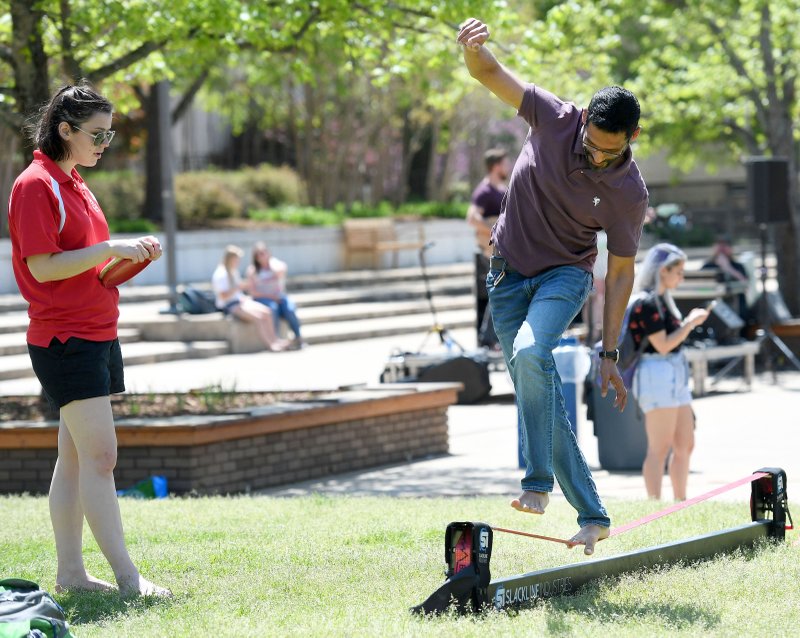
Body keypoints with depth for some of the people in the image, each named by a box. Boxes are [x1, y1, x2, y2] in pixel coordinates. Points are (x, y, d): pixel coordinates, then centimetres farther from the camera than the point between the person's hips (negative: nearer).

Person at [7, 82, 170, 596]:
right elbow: (43, 267, -17)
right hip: (64, 338, -10)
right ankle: (127, 576, -13)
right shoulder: (36, 185, -12)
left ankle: (71, 572, 13)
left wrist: (132, 254, 7)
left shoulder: (73, 184, 17)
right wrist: (110, 249, -20)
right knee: (100, 456, -12)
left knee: (77, 457, 10)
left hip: (97, 335, 10)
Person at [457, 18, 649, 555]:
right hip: (510, 271, 3)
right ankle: (591, 514, 11)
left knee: (531, 354, -33)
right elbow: (490, 75, -16)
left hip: (565, 274, -3)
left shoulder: (629, 192, -19)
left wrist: (610, 354, -10)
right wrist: (473, 49, -41)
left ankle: (539, 482, -25)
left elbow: (621, 273, -10)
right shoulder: (555, 119, -16)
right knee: (543, 396, 2)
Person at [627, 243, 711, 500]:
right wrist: (690, 323, -10)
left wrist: (691, 321, 13)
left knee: (685, 445, 12)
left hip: (675, 377, 10)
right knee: (660, 448, -11)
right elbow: (663, 344, -17)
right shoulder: (646, 303, -13)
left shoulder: (662, 300, 17)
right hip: (657, 375, -10)